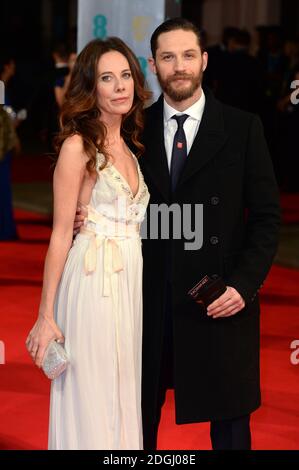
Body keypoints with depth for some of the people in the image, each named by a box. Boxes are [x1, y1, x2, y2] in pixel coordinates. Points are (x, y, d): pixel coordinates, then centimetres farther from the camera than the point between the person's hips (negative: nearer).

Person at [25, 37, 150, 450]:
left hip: (131, 280, 7)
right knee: (90, 399, 0)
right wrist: (46, 317, -13)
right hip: (92, 281, -7)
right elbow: (61, 233, -11)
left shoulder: (128, 146, 13)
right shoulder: (78, 146, -9)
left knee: (123, 394, 13)